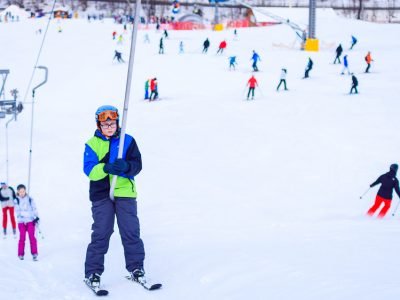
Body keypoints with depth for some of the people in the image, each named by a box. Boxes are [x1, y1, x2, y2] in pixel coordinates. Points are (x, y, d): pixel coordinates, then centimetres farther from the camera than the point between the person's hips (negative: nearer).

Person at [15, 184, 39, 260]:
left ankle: (34, 254, -1)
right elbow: (17, 211, -7)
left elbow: (34, 209, 7)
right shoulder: (16, 201, 0)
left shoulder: (30, 199, 4)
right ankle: (21, 254, 11)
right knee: (22, 238, 0)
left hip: (31, 221, 1)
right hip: (21, 221, -1)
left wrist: (36, 217, -5)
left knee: (32, 237, -5)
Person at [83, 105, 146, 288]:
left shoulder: (128, 141, 6)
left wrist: (126, 166, -23)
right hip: (101, 194, -1)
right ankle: (92, 273, 4)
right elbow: (89, 170, -8)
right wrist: (106, 168, -27)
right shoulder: (92, 144, 4)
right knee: (101, 234, -3)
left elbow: (137, 164, -1)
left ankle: (136, 268, 13)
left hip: (125, 193, 1)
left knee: (131, 232, 1)